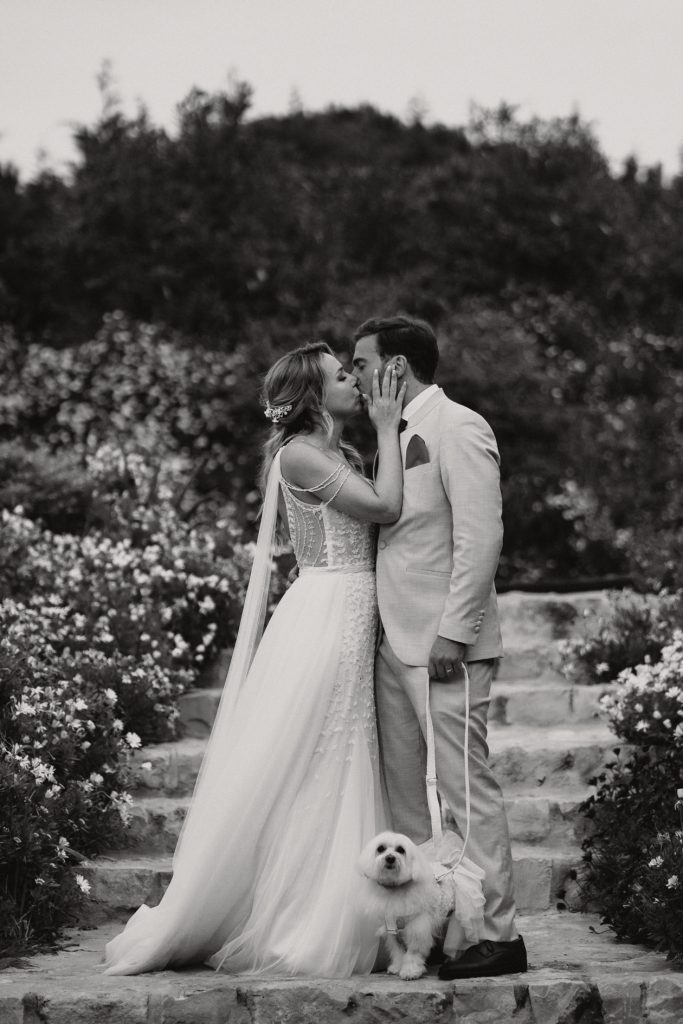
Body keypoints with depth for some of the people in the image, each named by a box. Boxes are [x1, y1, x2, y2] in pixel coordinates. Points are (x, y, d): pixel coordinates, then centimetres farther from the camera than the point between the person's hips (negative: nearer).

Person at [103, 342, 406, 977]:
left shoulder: (342, 458, 16)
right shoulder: (299, 454, -10)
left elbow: (387, 516, 6)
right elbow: (386, 507, -16)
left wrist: (388, 431, 7)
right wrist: (386, 429, -9)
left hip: (352, 625, 9)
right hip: (325, 615, -9)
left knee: (334, 777, 10)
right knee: (292, 772, -4)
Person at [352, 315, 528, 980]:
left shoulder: (457, 427, -9)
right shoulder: (399, 436, 19)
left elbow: (480, 537, -16)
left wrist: (453, 632, -20)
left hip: (444, 646, -9)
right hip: (395, 644, 9)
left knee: (466, 788, -7)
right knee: (403, 792, 10)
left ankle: (496, 935, -3)